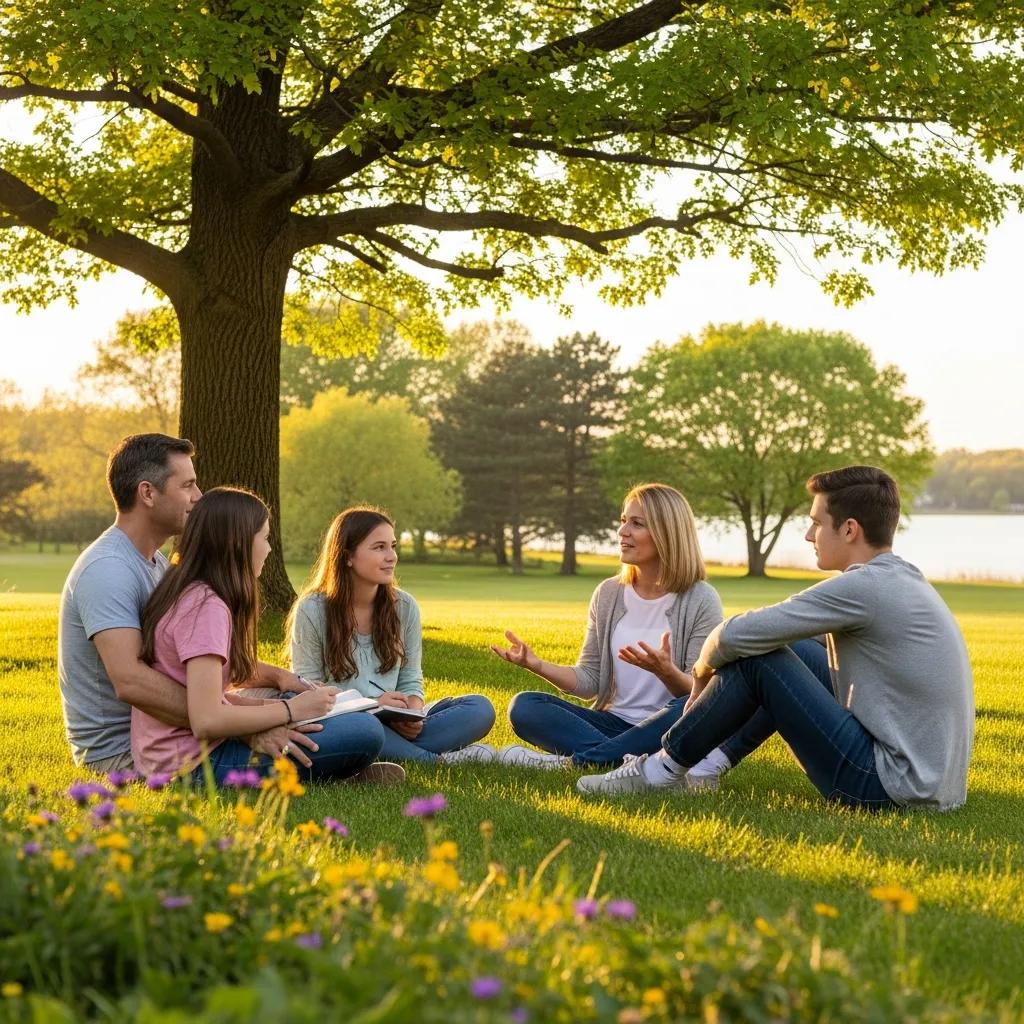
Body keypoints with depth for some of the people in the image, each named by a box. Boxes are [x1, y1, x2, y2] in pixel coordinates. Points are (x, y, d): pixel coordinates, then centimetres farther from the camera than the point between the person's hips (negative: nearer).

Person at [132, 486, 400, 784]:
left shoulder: (187, 595, 12)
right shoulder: (207, 607, -17)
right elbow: (206, 721, -24)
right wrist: (291, 710, -13)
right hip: (193, 764, -10)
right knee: (367, 732, -18)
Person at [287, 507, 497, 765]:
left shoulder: (405, 607, 6)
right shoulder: (312, 611, -6)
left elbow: (410, 681, 11)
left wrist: (412, 713, -14)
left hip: (392, 724, 4)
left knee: (480, 708, -15)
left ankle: (399, 751, -32)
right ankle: (439, 760, -28)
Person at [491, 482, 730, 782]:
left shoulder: (701, 600, -5)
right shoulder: (608, 594, 8)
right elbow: (589, 680, 7)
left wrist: (666, 672, -30)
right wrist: (538, 666, -10)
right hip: (615, 723, 4)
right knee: (524, 706, -16)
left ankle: (575, 761, -29)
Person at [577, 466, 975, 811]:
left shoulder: (864, 587, -17)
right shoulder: (904, 581, 12)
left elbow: (735, 635, -16)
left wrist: (704, 667, 5)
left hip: (894, 787, -10)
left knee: (756, 659, -8)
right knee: (796, 652, 20)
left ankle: (662, 770, 6)